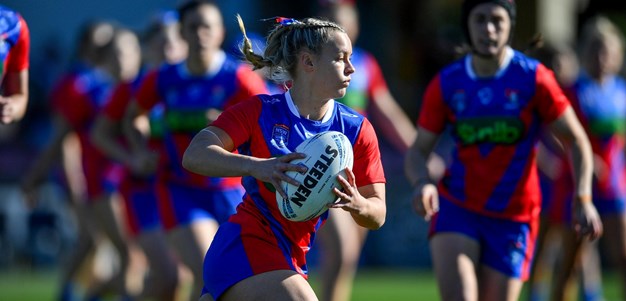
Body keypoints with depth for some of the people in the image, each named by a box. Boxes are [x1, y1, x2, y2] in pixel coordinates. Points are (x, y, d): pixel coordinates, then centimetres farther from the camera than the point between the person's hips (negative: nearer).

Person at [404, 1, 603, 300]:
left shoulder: (534, 79, -6)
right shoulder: (445, 84, -1)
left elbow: (577, 142, 0)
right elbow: (418, 152, 4)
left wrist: (583, 199, -15)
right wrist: (422, 182, -19)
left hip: (513, 219, -1)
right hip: (456, 208, 1)